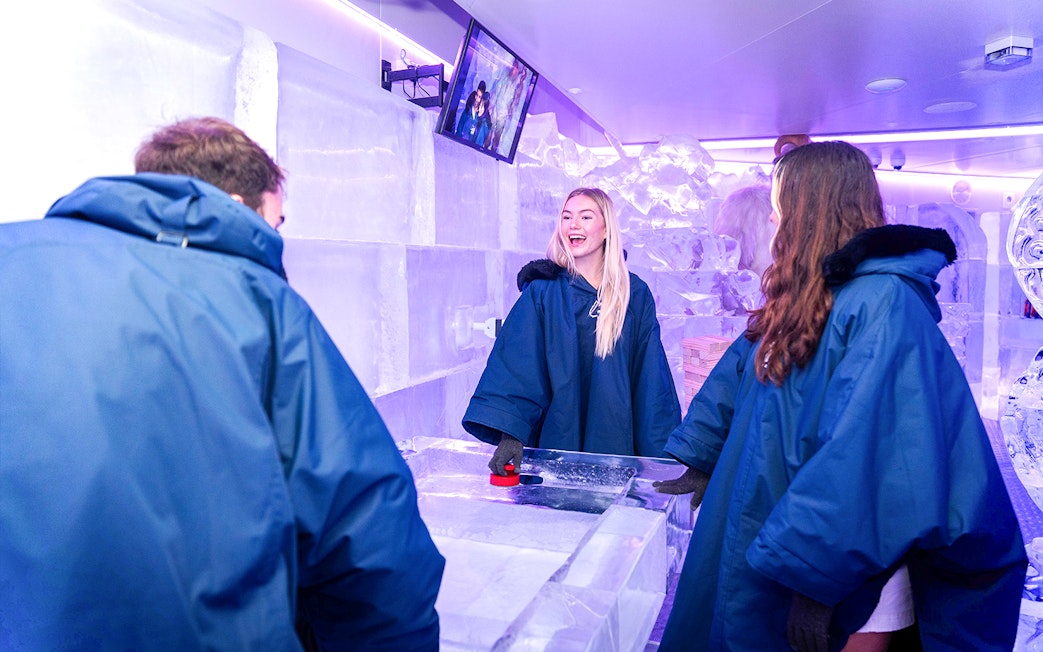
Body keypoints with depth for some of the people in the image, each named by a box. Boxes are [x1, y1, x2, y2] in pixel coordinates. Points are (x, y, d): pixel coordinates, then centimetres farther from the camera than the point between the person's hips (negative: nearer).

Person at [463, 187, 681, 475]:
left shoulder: (635, 294, 2)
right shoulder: (542, 292, -2)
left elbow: (650, 379, 4)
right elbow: (516, 363, -12)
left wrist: (662, 454, 1)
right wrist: (511, 431, -25)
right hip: (556, 438, -1)